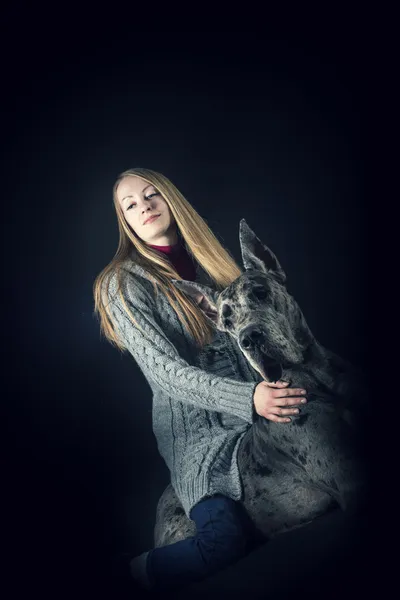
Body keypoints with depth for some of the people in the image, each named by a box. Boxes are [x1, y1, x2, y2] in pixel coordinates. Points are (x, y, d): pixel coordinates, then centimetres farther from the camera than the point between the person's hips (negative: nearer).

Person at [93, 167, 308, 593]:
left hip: (256, 413, 5)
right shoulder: (122, 284, -3)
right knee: (226, 538, -22)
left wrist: (279, 381, -4)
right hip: (194, 427, -5)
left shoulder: (205, 260, 13)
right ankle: (135, 574, 5)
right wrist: (248, 397, -25)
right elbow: (166, 371, -13)